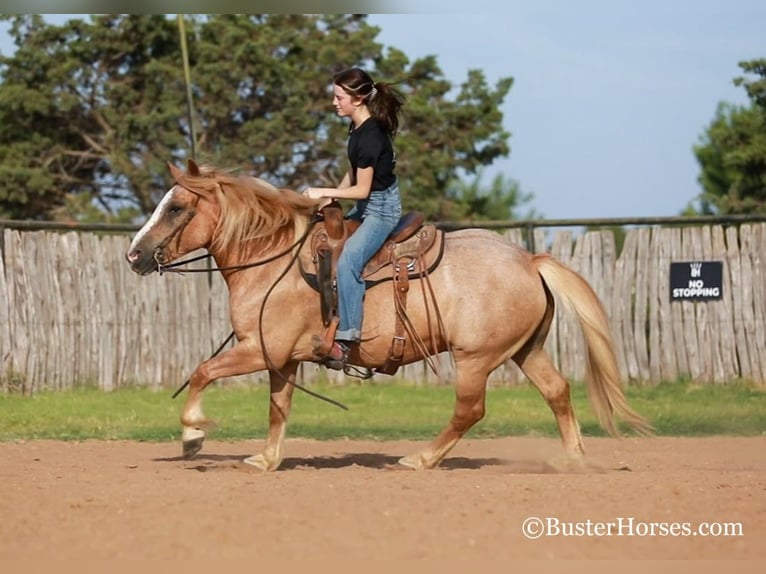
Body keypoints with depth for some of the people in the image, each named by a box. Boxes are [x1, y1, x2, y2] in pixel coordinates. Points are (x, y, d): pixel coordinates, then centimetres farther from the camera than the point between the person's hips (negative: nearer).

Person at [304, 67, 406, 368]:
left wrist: (325, 193, -15)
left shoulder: (370, 136, -23)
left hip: (381, 208, -11)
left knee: (348, 258, -28)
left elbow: (362, 189, -21)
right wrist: (331, 198, 3)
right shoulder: (359, 128, 6)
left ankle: (346, 336, -31)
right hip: (365, 206, 11)